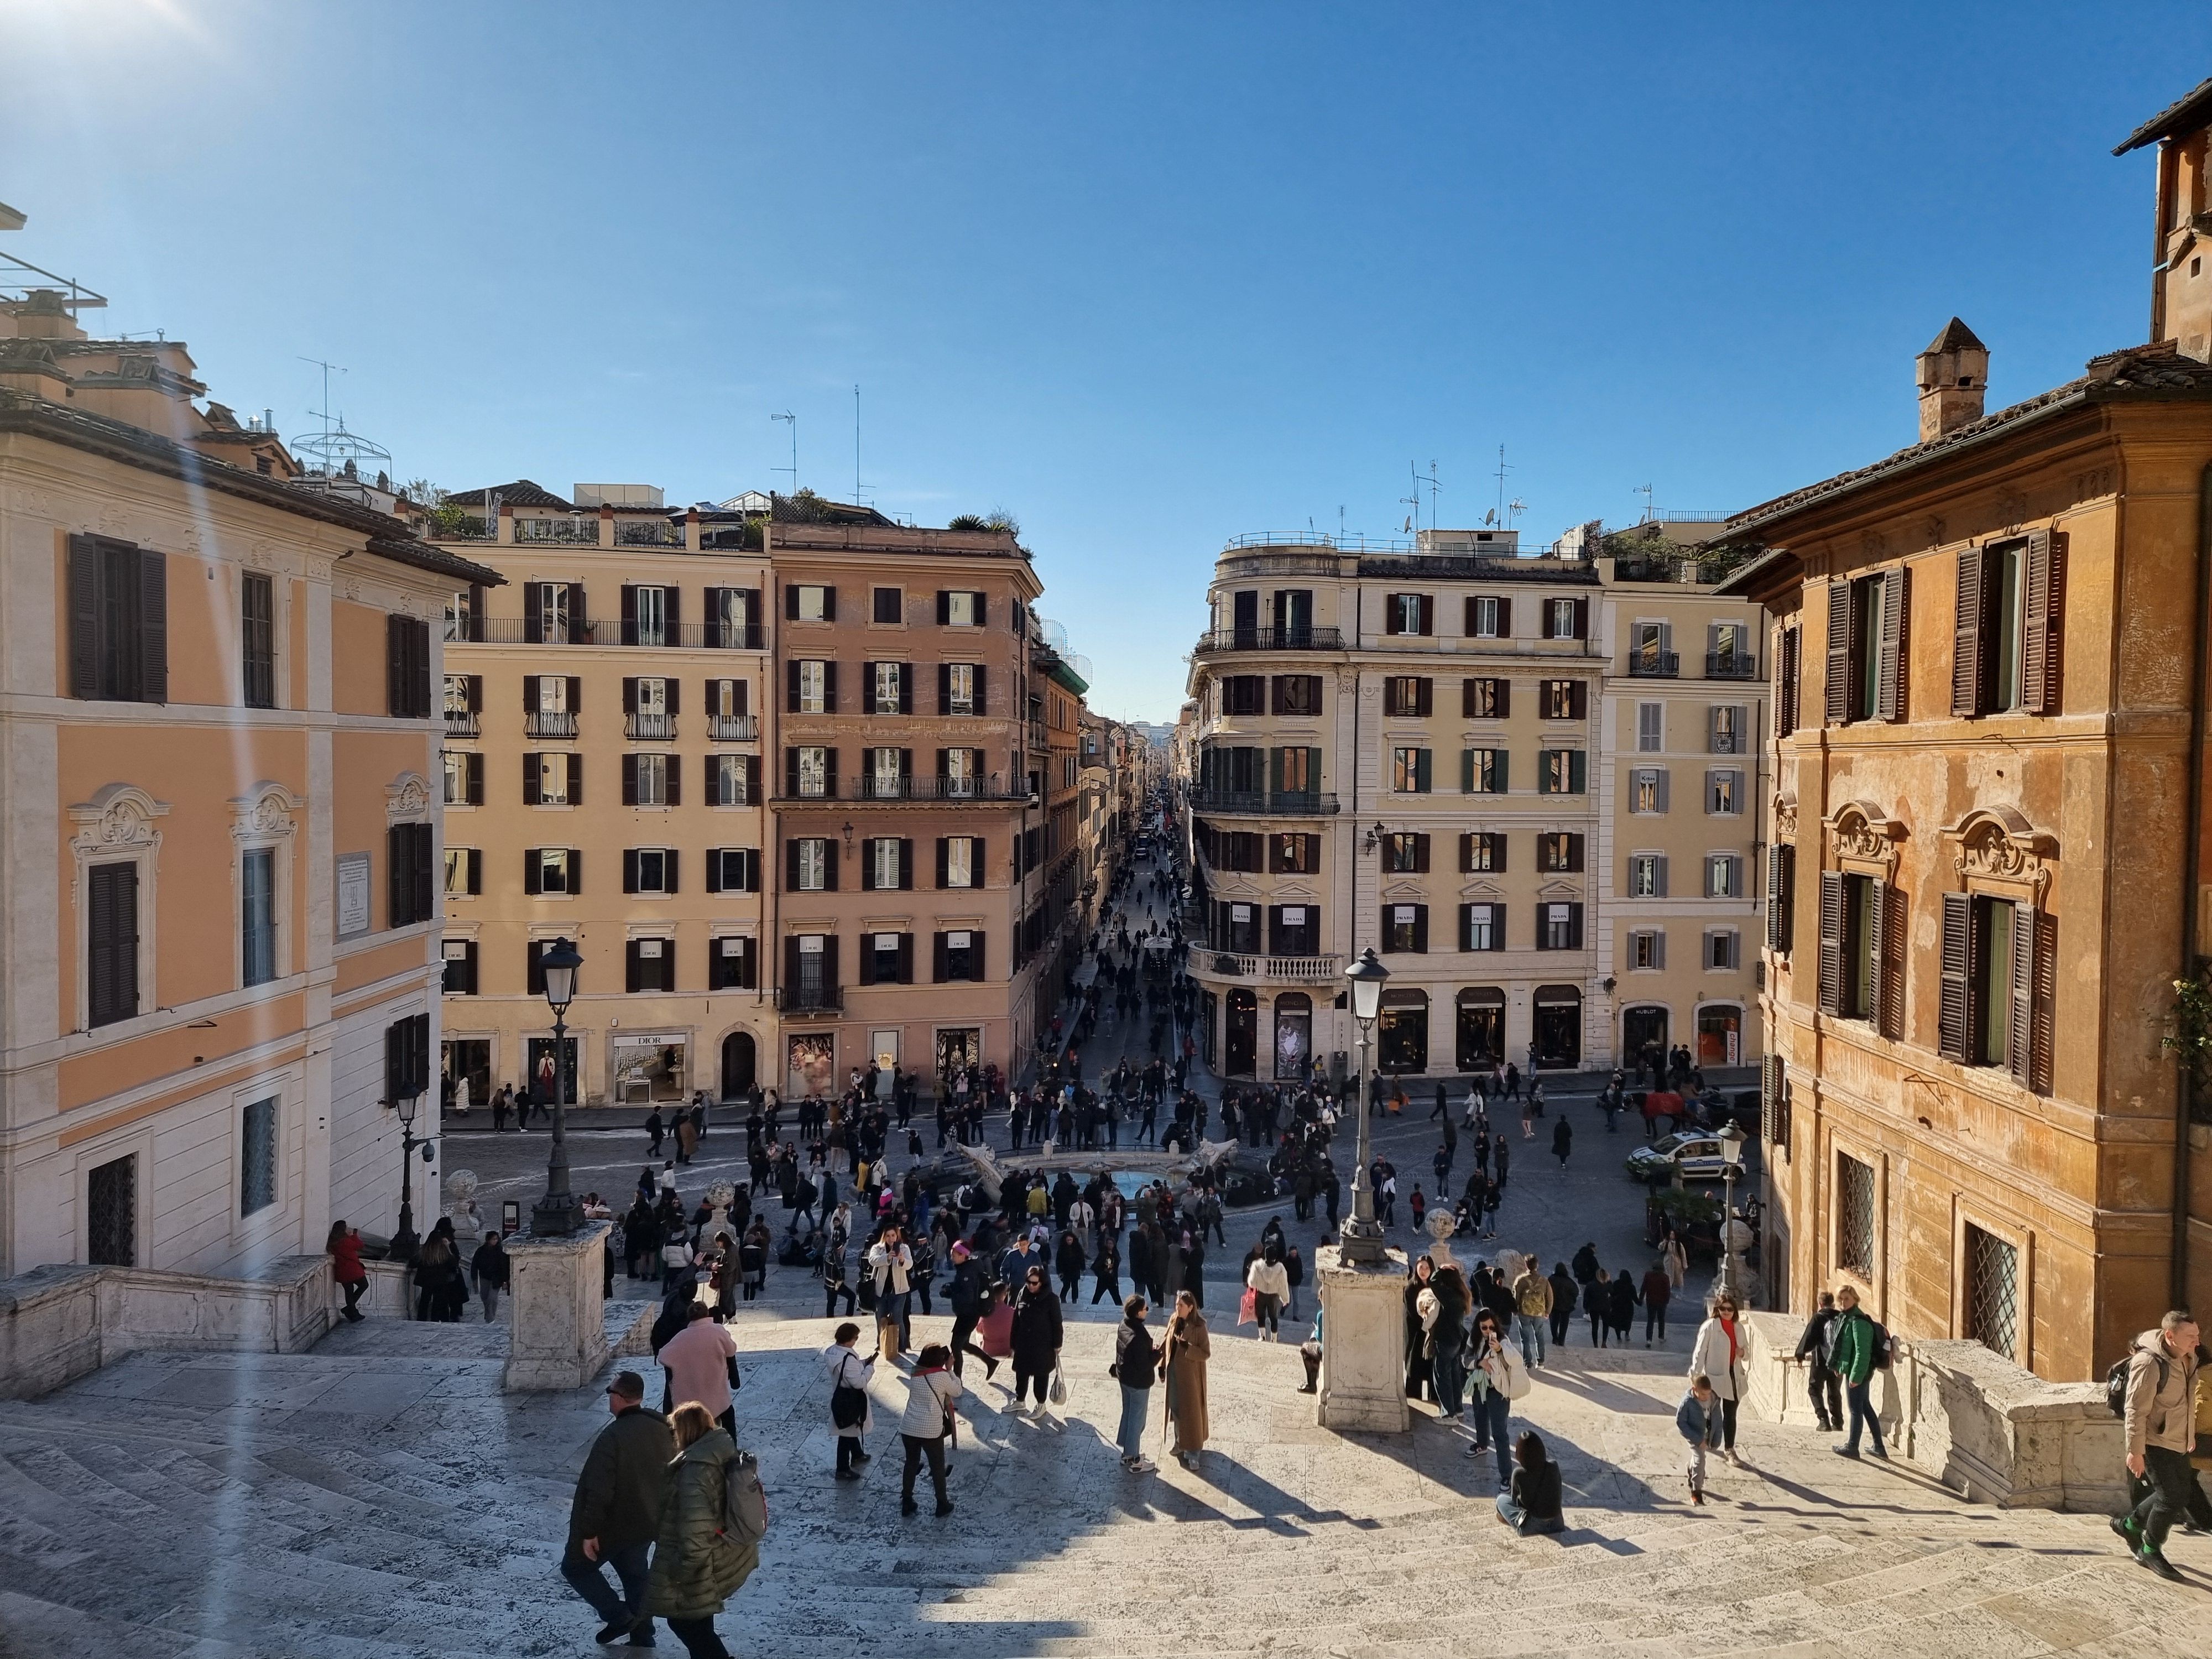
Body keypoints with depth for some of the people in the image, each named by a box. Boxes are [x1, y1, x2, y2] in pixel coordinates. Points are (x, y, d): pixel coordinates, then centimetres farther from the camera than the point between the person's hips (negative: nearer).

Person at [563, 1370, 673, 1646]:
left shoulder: (613, 1437, -27)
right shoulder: (664, 1428, -4)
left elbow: (599, 1491, -28)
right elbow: (672, 1477, 8)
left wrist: (589, 1532, -18)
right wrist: (659, 1515, 19)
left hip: (613, 1527, -7)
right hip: (648, 1524, 7)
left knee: (576, 1567, 15)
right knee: (635, 1574, 24)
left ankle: (618, 1617, 8)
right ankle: (642, 1637, 31)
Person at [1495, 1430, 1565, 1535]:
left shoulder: (1519, 1474, -21)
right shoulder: (1553, 1467, -13)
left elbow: (1514, 1499, -1)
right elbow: (1556, 1494, 6)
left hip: (1532, 1526, -4)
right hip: (1556, 1524, 4)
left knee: (1501, 1499, 19)